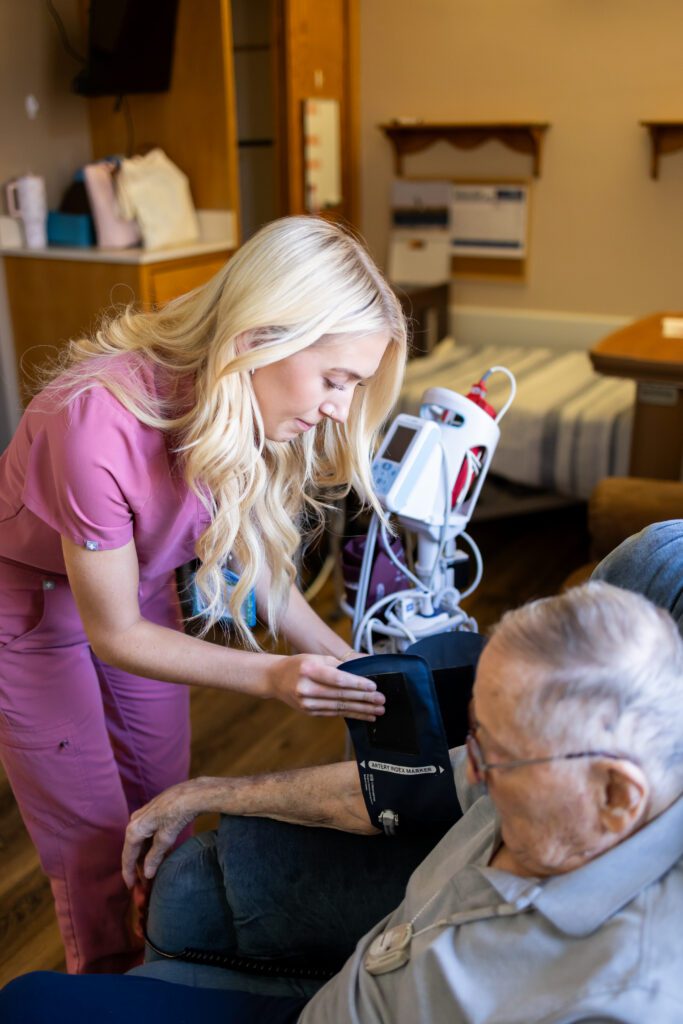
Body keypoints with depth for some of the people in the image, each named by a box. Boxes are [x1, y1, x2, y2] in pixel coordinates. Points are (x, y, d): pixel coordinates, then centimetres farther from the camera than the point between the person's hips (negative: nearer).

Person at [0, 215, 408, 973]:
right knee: (92, 838, 6)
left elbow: (257, 565, -6)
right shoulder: (100, 421, -39)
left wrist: (352, 668, -18)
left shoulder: (250, 407, -20)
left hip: (139, 583, 5)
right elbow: (115, 634, -27)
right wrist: (274, 677, -36)